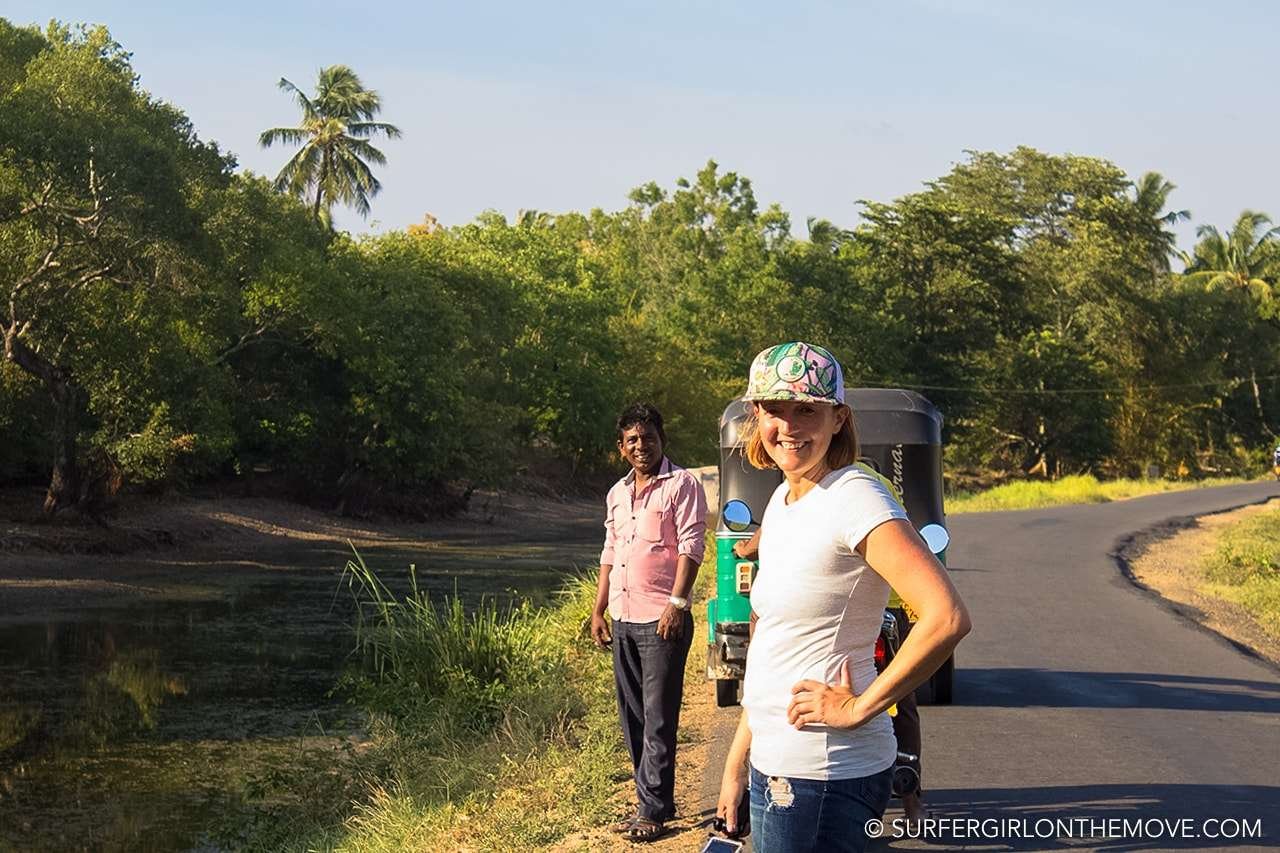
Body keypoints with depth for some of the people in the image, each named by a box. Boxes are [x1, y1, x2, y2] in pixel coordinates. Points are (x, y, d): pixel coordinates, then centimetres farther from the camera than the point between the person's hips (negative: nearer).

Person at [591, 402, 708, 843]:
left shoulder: (682, 485, -5)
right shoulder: (617, 493, 17)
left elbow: (691, 546, -12)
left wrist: (677, 603, -20)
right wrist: (598, 611, 17)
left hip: (662, 621, -8)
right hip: (623, 620, 8)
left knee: (658, 719, -4)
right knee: (632, 717, 11)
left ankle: (653, 809, 1)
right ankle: (652, 802, 21)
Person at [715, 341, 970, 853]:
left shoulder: (854, 500, -15)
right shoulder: (781, 502, 11)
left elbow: (947, 619, -27)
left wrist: (858, 708, -18)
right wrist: (737, 763, 16)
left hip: (824, 772, -8)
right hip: (772, 764, 8)